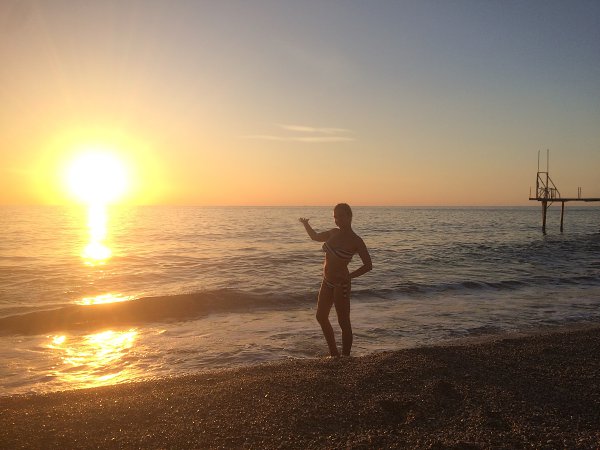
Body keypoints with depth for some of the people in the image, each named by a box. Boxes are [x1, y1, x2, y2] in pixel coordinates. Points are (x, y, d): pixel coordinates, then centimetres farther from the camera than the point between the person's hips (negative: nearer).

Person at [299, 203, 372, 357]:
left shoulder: (355, 241, -15)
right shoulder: (334, 233, 4)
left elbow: (368, 265, -17)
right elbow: (315, 237, 21)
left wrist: (349, 276, -24)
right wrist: (306, 225, 7)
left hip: (341, 284, -8)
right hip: (327, 282, 8)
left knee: (344, 322, 2)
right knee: (321, 317, 17)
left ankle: (345, 358, 14)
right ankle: (334, 354, 31)